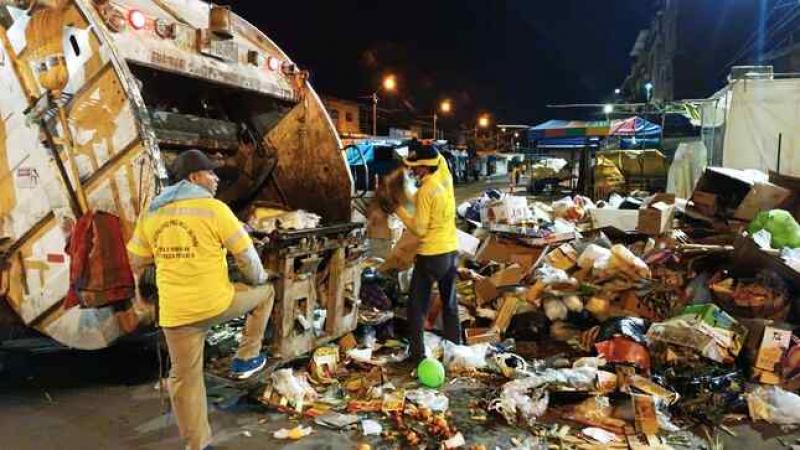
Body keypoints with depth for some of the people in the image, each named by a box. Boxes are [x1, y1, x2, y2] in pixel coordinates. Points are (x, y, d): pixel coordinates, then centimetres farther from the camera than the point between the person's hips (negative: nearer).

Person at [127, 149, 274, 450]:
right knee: (265, 291, 22)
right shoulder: (214, 209, -10)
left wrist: (146, 294, 31)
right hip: (217, 304, -4)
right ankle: (245, 359, 26)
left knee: (185, 379, 17)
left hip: (175, 312, 5)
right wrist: (259, 279, 13)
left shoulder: (151, 212, 8)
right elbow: (246, 255, -6)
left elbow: (137, 262, 14)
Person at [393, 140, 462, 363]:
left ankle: (417, 355, 7)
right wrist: (424, 146, 9)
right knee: (450, 304, 18)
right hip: (451, 251, 8)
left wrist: (401, 211, -6)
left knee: (417, 307, 5)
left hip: (431, 255, -8)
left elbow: (419, 229, -17)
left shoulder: (426, 191, -20)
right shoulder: (445, 176, 0)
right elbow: (439, 158, 22)